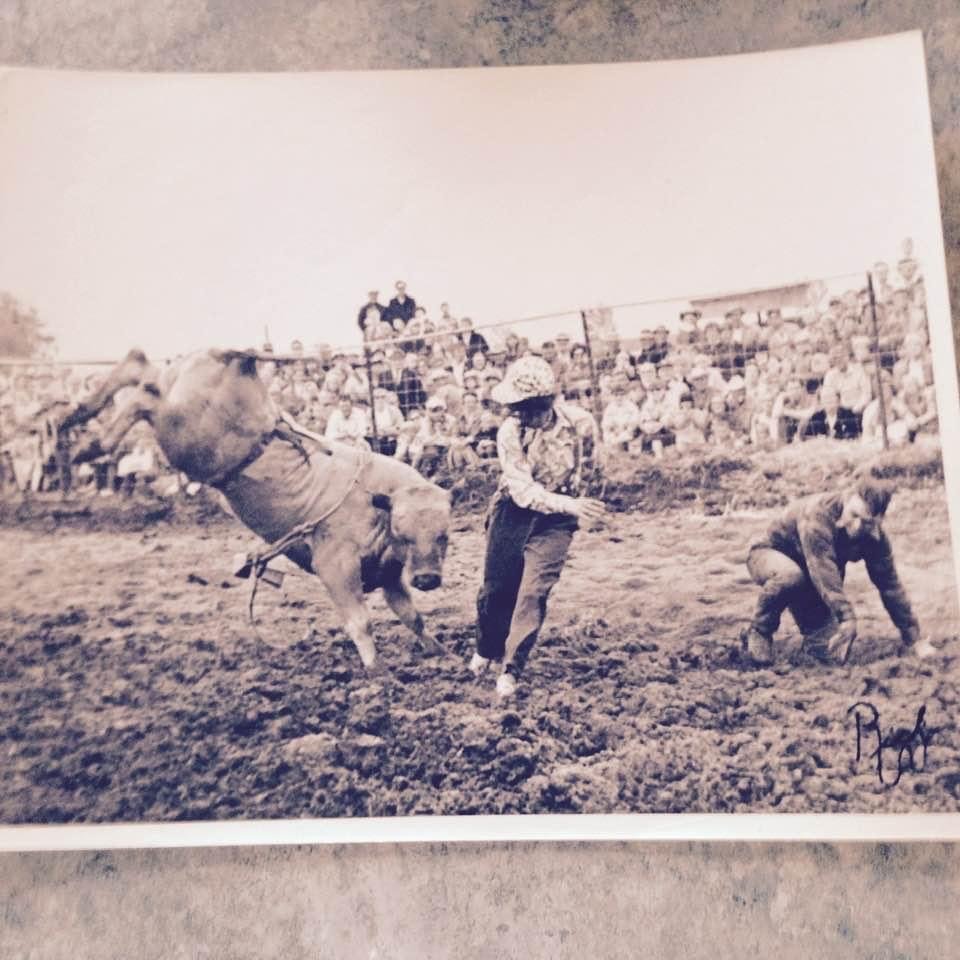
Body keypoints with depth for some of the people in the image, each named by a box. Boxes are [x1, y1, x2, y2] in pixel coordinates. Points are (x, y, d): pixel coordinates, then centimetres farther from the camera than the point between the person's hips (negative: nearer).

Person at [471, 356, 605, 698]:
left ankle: (510, 670, 5)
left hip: (555, 520, -1)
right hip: (513, 513, 1)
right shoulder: (510, 431, -20)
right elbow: (523, 491, -24)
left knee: (533, 593, -9)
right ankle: (485, 651, 36)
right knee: (495, 589, 9)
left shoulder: (580, 423, -18)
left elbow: (587, 465, 3)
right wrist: (570, 505, -36)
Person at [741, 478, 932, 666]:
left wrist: (913, 639, -6)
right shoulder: (818, 514, -35)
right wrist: (848, 619, -52)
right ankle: (758, 633, -17)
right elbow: (823, 570, -45)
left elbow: (890, 585, -8)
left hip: (809, 586, 5)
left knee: (832, 652, -9)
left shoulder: (875, 536, -15)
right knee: (791, 576, -43)